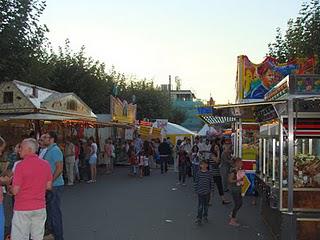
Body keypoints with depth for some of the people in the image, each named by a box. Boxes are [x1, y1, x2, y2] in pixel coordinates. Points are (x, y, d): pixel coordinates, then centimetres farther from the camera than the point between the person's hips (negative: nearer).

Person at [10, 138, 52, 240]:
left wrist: (10, 187, 7)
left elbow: (15, 191, -14)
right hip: (40, 208, 5)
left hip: (22, 209, -5)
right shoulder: (46, 164, 0)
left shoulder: (21, 165, -15)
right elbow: (49, 186, 7)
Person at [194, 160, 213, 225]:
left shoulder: (209, 173, -4)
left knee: (206, 205, 14)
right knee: (200, 206, -3)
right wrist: (196, 190, 1)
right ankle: (199, 218, 1)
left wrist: (211, 190, 0)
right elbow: (196, 182, 1)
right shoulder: (199, 173, -5)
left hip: (207, 192, 1)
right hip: (200, 192, -1)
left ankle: (205, 216, 30)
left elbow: (211, 182, 2)